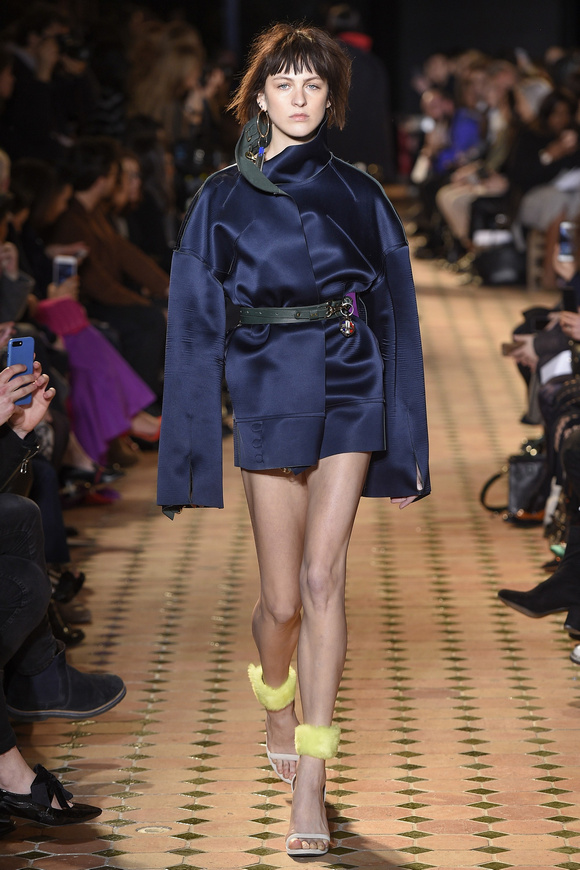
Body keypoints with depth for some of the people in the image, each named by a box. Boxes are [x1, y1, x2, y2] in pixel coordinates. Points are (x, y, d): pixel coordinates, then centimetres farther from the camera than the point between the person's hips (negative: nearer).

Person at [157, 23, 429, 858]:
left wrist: (405, 446, 7)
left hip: (348, 394, 0)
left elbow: (397, 317, 9)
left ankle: (310, 780, -11)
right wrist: (188, 455, 1)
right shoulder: (222, 199, 4)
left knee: (321, 577, -13)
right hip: (268, 397, 0)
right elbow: (194, 327, 5)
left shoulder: (358, 196, 6)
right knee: (283, 598, 4)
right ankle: (277, 710, 37)